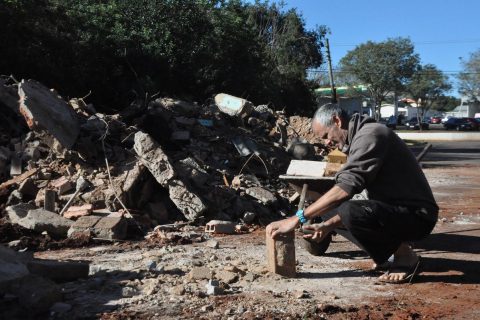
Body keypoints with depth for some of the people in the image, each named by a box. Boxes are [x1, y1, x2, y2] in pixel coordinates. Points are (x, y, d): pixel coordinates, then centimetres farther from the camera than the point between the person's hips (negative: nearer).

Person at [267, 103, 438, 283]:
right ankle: (392, 248, 9)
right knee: (327, 210, 9)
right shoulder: (357, 139, 13)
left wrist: (297, 219, -29)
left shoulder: (370, 135, -19)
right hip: (393, 210, 10)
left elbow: (346, 188, -30)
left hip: (417, 214, -10)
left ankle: (404, 256, -9)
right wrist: (328, 226, -1)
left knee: (351, 213, -34)